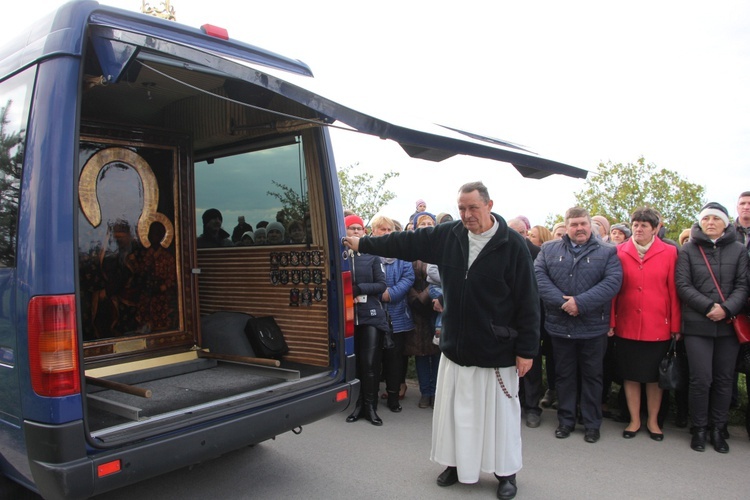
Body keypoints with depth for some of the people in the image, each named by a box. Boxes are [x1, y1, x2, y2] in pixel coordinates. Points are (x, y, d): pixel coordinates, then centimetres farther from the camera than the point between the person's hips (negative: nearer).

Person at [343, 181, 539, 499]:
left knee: (500, 411, 9)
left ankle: (506, 472, 30)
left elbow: (528, 300, -11)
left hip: (497, 350, -4)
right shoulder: (447, 235, 0)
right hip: (455, 345, 4)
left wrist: (527, 349, -10)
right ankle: (456, 463, 35)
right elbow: (405, 243, 9)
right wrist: (363, 244, 11)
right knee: (454, 409, 15)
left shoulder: (512, 244, -12)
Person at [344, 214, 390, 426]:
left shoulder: (372, 255, 5)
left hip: (371, 315, 0)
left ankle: (370, 407, 13)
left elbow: (382, 285, 1)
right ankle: (358, 404, 21)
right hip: (347, 316, 0)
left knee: (370, 363, -2)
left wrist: (359, 288, -12)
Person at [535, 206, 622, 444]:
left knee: (592, 376, 10)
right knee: (564, 375, 12)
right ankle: (566, 421, 27)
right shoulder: (549, 250, 6)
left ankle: (592, 424, 25)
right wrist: (561, 302, -19)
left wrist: (581, 302, -21)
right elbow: (538, 276, -6)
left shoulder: (607, 252, 2)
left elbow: (613, 281, -12)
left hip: (593, 326, -1)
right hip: (560, 325, 1)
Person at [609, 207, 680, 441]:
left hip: (658, 328, -1)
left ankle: (653, 421, 28)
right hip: (627, 327, 1)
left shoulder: (669, 253, -2)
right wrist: (611, 322, -2)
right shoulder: (619, 252, 0)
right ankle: (635, 420, 25)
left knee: (655, 376, 12)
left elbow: (673, 291, -2)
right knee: (630, 375, 10)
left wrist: (675, 326, -2)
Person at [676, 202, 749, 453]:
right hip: (697, 325, -2)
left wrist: (726, 309, -13)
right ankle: (699, 428, 13)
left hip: (728, 325, 2)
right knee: (701, 379, -3)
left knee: (724, 379, 8)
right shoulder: (688, 249, 4)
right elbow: (682, 285, -2)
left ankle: (718, 429, 21)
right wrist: (708, 307, -12)